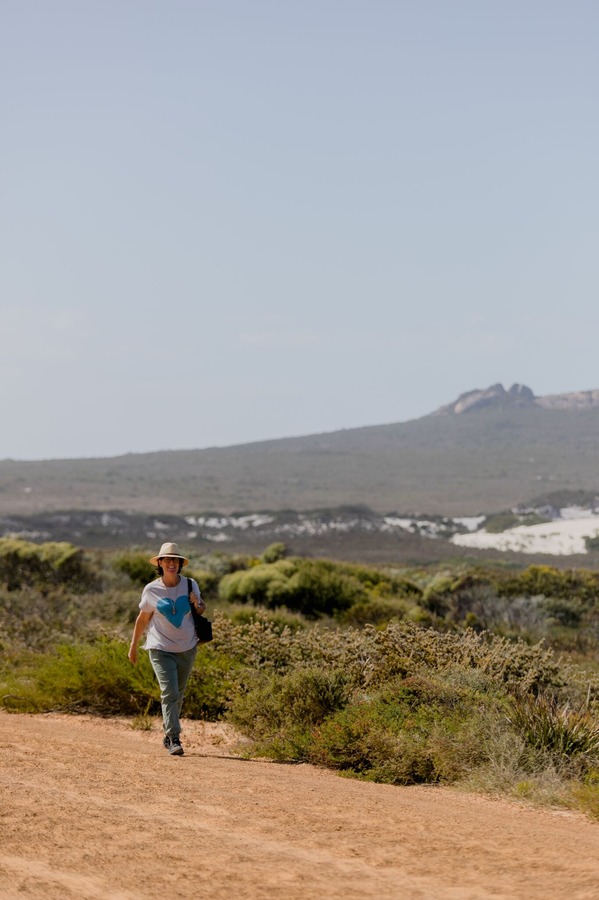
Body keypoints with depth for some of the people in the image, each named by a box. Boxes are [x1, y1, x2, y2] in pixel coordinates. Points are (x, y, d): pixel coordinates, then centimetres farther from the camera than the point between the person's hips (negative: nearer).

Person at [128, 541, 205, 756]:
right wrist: (133, 646, 11)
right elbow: (142, 618, 5)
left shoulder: (190, 585, 0)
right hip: (161, 649, -3)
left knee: (178, 694, 12)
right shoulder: (151, 590, -6)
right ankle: (174, 739, -18)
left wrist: (197, 604, -11)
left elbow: (202, 609, 14)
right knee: (169, 692, -16)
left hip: (187, 648, 3)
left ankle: (167, 733, 30)